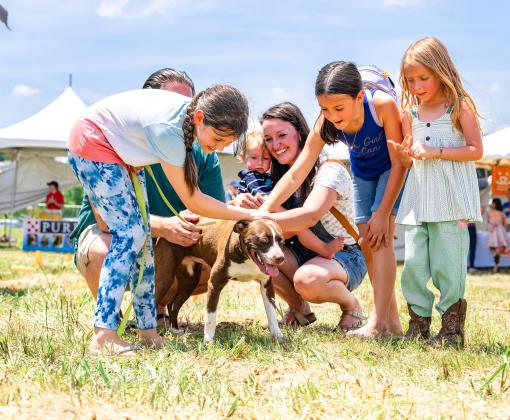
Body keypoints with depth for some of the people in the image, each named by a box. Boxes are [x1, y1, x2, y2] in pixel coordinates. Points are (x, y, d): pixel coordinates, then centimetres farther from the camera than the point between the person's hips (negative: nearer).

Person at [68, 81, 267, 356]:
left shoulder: (189, 110, -12)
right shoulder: (168, 129, -36)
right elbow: (193, 202, -28)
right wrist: (249, 215, -25)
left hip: (122, 153, 9)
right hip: (92, 143, -9)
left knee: (141, 237, 3)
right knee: (130, 235, -19)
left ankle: (147, 329, 4)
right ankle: (103, 335, -24)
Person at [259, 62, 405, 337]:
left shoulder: (382, 105, -37)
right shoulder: (326, 124, -27)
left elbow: (399, 163, -27)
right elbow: (295, 174, -27)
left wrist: (383, 214, -25)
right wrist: (260, 213, -38)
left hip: (393, 170, -5)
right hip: (364, 172, 5)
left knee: (381, 238, -19)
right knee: (367, 242, 2)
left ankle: (379, 322, -21)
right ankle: (392, 320, 11)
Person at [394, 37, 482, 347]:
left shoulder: (460, 107, -2)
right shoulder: (411, 114, 13)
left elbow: (476, 150, -7)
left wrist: (436, 151, -15)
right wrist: (405, 155, -4)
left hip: (451, 202, -5)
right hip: (418, 201, 5)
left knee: (447, 265, -5)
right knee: (413, 263, -1)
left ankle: (452, 328, 5)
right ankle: (418, 324, 8)